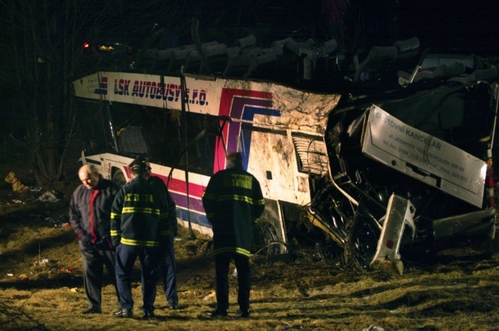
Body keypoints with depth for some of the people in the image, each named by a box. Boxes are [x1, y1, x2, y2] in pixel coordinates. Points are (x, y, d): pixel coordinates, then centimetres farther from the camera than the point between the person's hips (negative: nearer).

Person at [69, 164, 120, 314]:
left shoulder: (111, 189, -7)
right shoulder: (79, 193, 7)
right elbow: (73, 215, 14)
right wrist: (80, 233, 1)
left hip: (109, 242, -4)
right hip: (88, 243, 4)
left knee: (117, 273, 1)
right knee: (90, 273, 5)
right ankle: (94, 305, 14)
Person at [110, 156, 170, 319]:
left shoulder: (124, 191, 0)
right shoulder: (156, 192, 4)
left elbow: (115, 217, 1)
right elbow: (164, 219, 7)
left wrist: (115, 239, 8)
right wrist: (164, 241, 13)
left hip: (127, 240, -1)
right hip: (151, 242, 2)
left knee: (123, 274, 8)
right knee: (149, 275, 8)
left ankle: (126, 307, -1)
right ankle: (148, 309, 5)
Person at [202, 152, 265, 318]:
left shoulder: (219, 177, 3)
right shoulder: (251, 179, 12)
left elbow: (207, 200, -2)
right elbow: (260, 205, 11)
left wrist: (213, 218, 11)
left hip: (223, 228, -3)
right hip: (244, 230, 3)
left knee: (221, 269, -4)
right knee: (243, 270, 5)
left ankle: (222, 307, -11)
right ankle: (244, 308, 1)